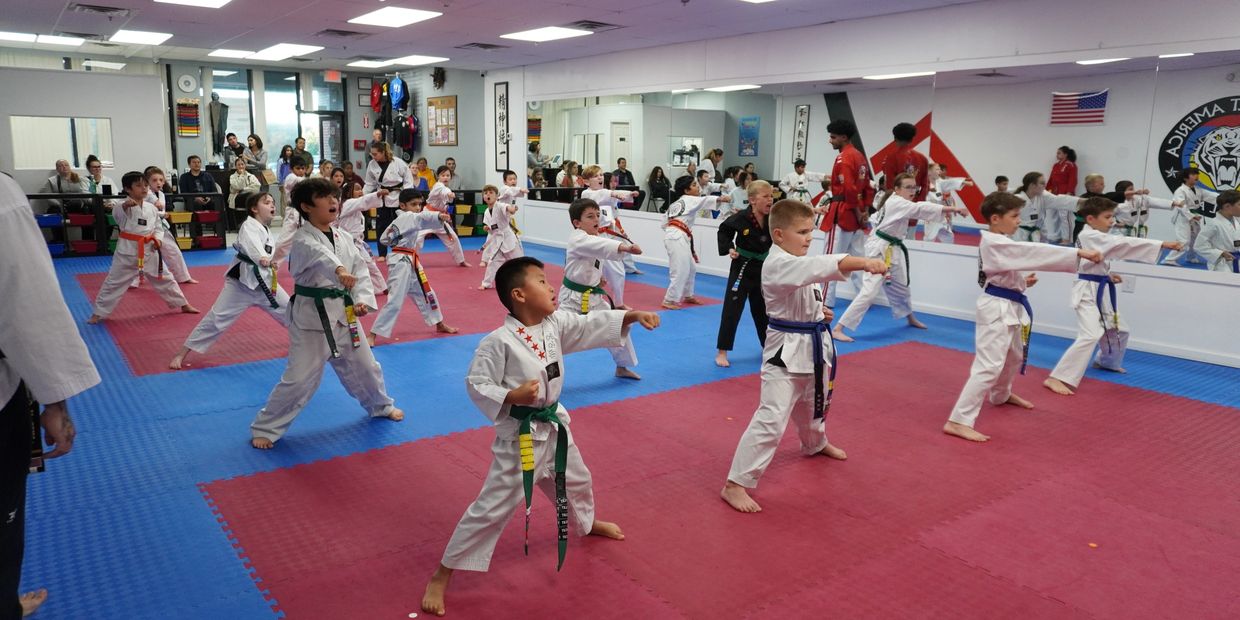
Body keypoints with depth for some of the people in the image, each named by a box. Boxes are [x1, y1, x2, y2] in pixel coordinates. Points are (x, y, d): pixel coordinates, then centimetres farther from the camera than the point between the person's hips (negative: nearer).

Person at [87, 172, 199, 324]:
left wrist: (157, 239, -6)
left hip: (149, 251, 4)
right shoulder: (124, 206, -10)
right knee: (114, 282, 4)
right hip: (127, 251, -4)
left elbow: (157, 227, 14)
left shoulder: (151, 207, 5)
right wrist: (125, 205, -54)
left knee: (164, 279, 13)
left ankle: (183, 304, 25)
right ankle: (98, 312, 16)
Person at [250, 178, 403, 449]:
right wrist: (339, 271, -60)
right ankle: (264, 428, 11)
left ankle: (380, 406, 45)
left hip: (343, 312, 6)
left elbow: (360, 270, 5)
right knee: (300, 378, -7)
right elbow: (320, 255, -40)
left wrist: (363, 300, -10)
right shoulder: (303, 239, -17)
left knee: (364, 365, 20)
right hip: (312, 316, -6)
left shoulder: (343, 237, 4)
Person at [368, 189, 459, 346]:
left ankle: (439, 324, 35)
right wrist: (439, 216, -47)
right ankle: (372, 334, -7)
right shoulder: (408, 217, -12)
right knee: (395, 300, -13)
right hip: (401, 263, -10)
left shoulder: (400, 220, 15)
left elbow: (384, 239, 17)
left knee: (425, 293, 20)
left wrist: (399, 242, 10)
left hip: (411, 262, 10)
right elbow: (422, 217, -32)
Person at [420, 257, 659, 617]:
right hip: (520, 436, -7)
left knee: (576, 482, 30)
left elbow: (593, 325, 2)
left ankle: (587, 524, 64)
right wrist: (511, 396, -32)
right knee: (492, 508, -4)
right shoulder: (498, 341, -22)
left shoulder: (556, 324, -2)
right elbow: (475, 384, -18)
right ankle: (440, 577, 10)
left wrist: (633, 315, -9)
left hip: (553, 426, 8)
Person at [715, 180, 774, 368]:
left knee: (762, 309, 18)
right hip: (742, 268, -4)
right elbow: (724, 230, -1)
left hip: (762, 268, 4)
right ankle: (721, 352, 3)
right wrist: (728, 248, -13)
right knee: (731, 310, -5)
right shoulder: (741, 218, -18)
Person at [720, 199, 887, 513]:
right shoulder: (778, 264, -24)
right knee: (771, 419, -16)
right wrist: (863, 262, -51)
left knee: (813, 402, 31)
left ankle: (815, 443, 61)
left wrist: (817, 311, 2)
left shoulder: (796, 261, 7)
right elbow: (822, 266, -40)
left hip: (812, 346, 10)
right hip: (787, 350, -10)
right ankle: (735, 484, -10)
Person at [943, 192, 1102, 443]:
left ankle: (1001, 395, 54)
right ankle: (958, 421, -18)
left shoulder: (997, 242, 11)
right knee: (988, 366, -17)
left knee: (1014, 356, 29)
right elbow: (1037, 252, -29)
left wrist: (1022, 281, 4)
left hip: (1008, 307, 11)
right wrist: (1079, 253, -29)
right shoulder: (995, 244, -22)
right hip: (997, 308, -11)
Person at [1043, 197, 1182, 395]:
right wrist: (1162, 244, -28)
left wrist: (1107, 275, 6)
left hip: (1101, 291, 11)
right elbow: (1124, 244, -27)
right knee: (1090, 336, -24)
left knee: (1118, 330, 25)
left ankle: (1107, 362, 51)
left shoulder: (1094, 237, 12)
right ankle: (1057, 378, -26)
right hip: (1088, 292, -11)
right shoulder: (1091, 237, -19)